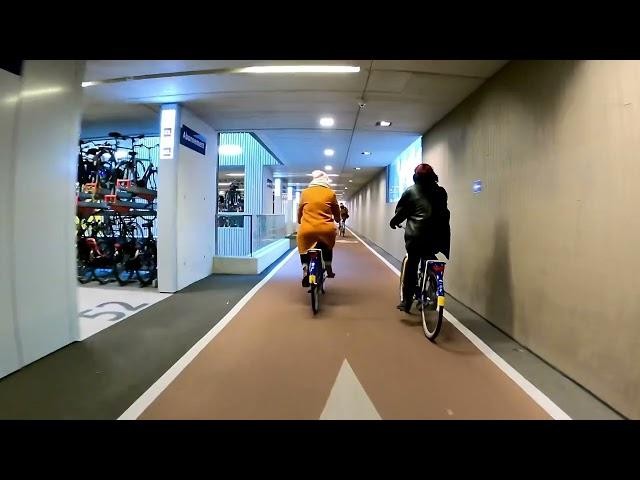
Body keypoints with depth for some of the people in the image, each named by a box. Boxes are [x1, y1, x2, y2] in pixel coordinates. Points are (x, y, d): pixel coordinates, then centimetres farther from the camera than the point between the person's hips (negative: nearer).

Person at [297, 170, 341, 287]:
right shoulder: (331, 193, 5)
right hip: (326, 229, 1)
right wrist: (337, 220, 39)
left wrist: (300, 221, 39)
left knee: (304, 249, 22)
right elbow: (337, 213, 17)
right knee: (328, 247, 30)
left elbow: (299, 211, 19)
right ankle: (329, 269, 31)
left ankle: (305, 270, 3)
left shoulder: (305, 192, 8)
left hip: (307, 229, 0)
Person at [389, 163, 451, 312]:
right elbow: (443, 212, 19)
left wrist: (394, 222, 25)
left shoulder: (410, 191, 6)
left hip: (416, 234, -2)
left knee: (411, 266, 6)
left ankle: (406, 301, 8)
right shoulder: (441, 191, 14)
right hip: (439, 234, 3)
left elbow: (401, 211, 8)